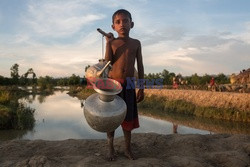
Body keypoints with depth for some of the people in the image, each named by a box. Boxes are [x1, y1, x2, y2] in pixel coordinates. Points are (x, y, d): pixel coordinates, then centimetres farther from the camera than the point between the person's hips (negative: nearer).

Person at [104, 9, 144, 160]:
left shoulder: (136, 43, 5)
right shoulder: (112, 42, 1)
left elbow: (140, 67, 6)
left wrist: (141, 89, 3)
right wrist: (109, 43, -13)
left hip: (129, 85, 2)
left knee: (128, 118, 9)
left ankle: (128, 148, 25)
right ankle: (111, 148, 24)